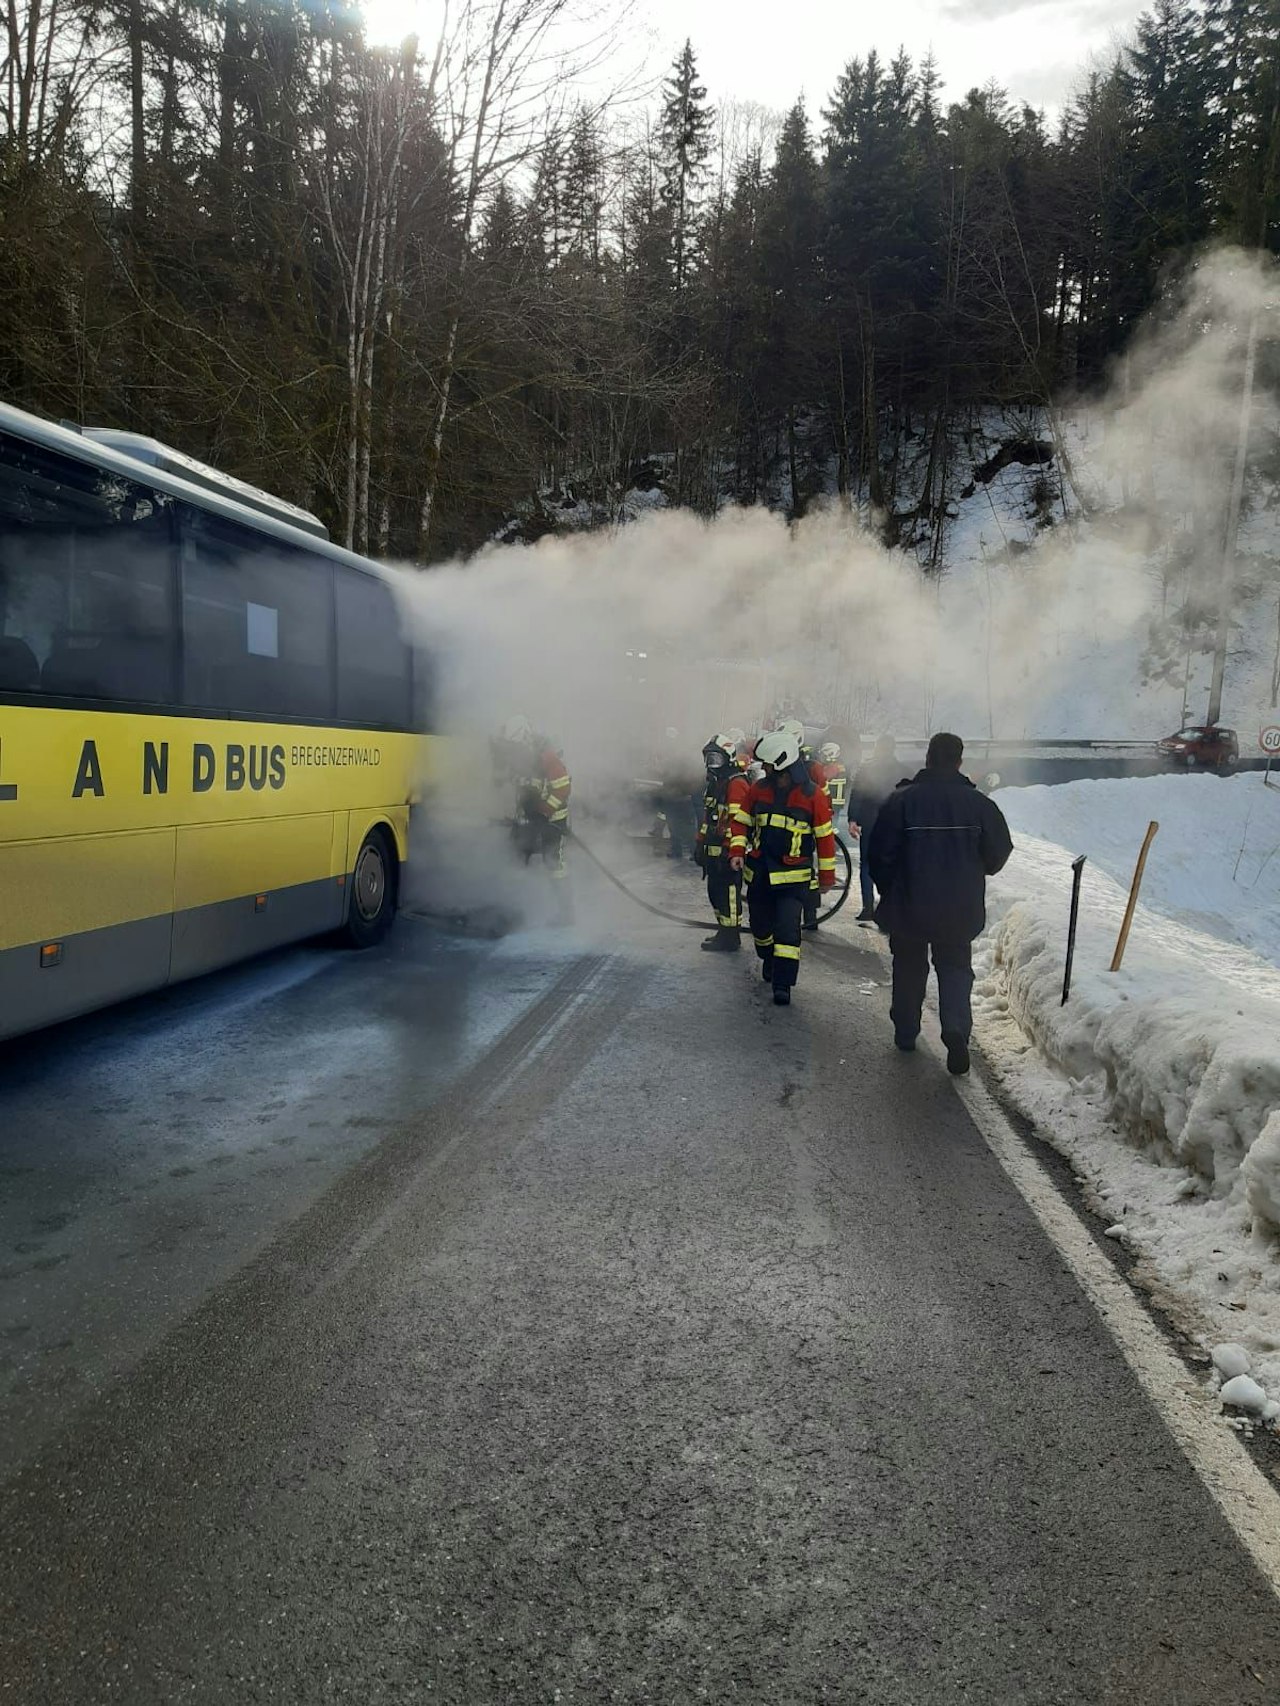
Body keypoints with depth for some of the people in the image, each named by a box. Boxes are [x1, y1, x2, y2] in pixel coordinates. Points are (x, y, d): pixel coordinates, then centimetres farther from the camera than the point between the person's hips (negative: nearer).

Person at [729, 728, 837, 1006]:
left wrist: (827, 874, -1)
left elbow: (825, 835, -4)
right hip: (759, 871, 5)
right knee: (760, 924, 17)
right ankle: (769, 961, 44)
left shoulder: (812, 794, -11)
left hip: (793, 874, -4)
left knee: (788, 928, -13)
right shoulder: (758, 788, 0)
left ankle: (783, 983, -11)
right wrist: (737, 851, -7)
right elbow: (740, 820, 9)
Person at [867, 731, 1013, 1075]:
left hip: (907, 905, 0)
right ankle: (956, 1028, -10)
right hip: (960, 908, 0)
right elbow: (998, 853, 1)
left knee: (909, 966, 18)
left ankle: (905, 1032, 25)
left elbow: (880, 853, -8)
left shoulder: (902, 799, -10)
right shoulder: (978, 803, -6)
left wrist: (888, 891, 9)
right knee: (955, 966, 13)